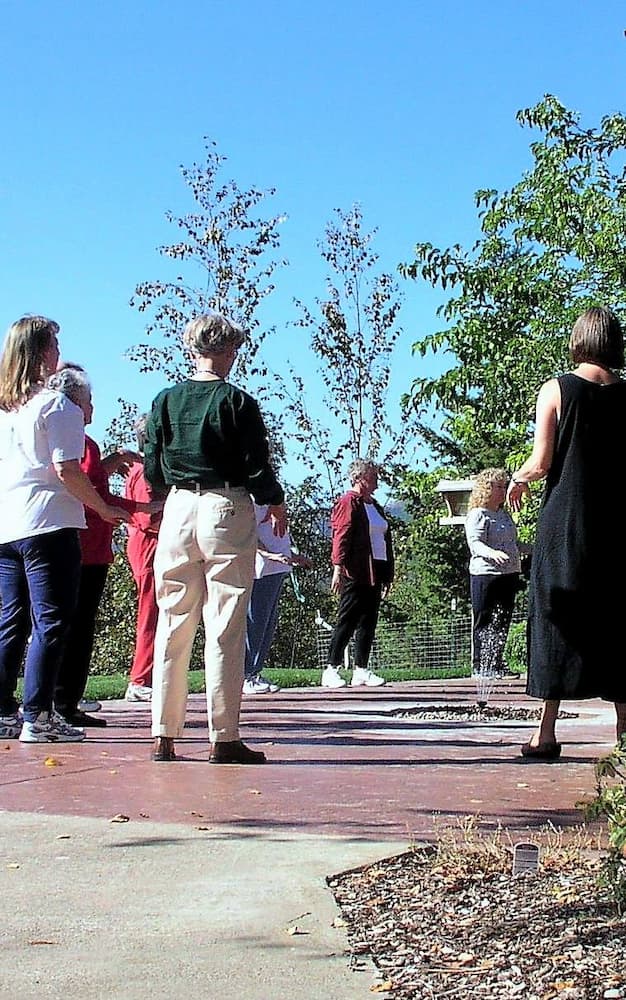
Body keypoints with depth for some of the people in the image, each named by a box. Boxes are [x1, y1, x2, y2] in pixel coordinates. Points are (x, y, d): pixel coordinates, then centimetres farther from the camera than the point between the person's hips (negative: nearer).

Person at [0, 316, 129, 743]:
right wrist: (105, 509, -5)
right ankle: (37, 717, -5)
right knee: (51, 622, -3)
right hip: (47, 524, -7)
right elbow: (66, 471, -14)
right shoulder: (56, 405, -8)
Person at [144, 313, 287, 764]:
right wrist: (276, 503, 12)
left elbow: (152, 472, 7)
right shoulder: (238, 402, -6)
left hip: (178, 510, 4)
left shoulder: (166, 401, 6)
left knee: (172, 627, 9)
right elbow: (257, 468, -6)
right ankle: (224, 738, -1)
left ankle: (164, 736, 11)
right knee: (225, 630, -1)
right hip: (228, 510, -4)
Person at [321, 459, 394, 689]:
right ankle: (331, 670, -2)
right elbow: (341, 536, -13)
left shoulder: (374, 506, 21)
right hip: (355, 573, -8)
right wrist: (338, 567, -22)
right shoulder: (348, 502, -4)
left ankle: (361, 670, 12)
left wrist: (387, 575, 20)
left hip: (374, 573, 8)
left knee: (368, 622, 7)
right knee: (347, 621, -6)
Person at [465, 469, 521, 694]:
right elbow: (475, 543, -20)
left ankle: (496, 665, 14)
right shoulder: (478, 515, -8)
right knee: (484, 623, -4)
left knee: (502, 623, 8)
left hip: (508, 574, 8)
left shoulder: (504, 515, 18)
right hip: (485, 574, -8)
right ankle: (480, 667, -1)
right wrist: (492, 553, -38)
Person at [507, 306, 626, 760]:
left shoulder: (557, 390, -4)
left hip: (564, 525, -2)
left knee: (555, 620, 3)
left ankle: (547, 733, 1)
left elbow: (540, 464, -7)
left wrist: (517, 479, 13)